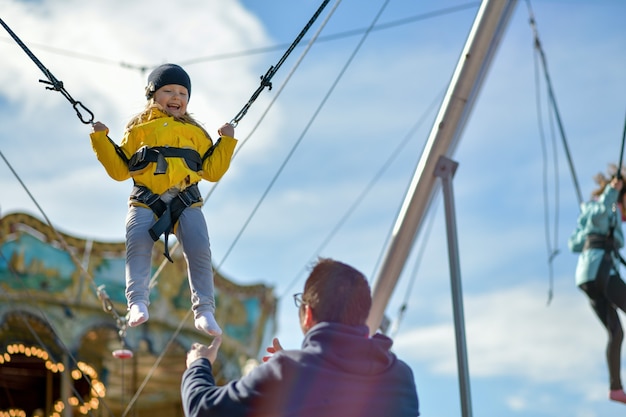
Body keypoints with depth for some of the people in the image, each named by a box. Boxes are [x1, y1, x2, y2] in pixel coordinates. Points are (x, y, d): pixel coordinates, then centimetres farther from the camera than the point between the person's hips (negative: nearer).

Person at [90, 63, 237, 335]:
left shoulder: (196, 133, 24)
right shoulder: (138, 130, 20)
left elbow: (212, 171, 20)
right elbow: (120, 170, 16)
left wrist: (226, 142, 13)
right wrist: (101, 139, 9)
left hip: (187, 202, 1)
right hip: (145, 202, -1)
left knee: (199, 249, -18)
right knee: (138, 242, -27)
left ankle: (204, 310, -13)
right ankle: (137, 303, -28)